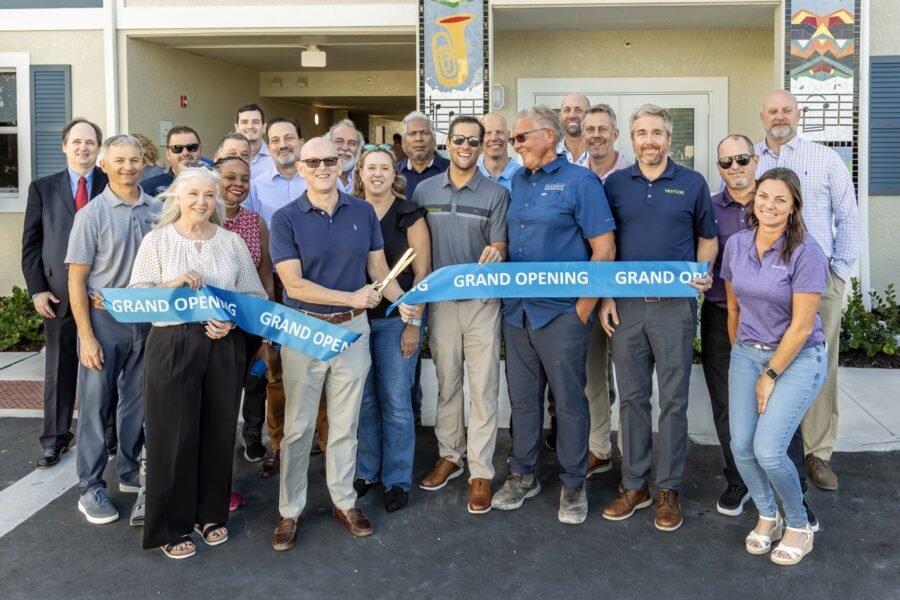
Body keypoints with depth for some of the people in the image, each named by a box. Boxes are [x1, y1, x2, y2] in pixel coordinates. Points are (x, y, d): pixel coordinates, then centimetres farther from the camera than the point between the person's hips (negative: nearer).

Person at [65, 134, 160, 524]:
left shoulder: (157, 211, 1)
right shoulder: (92, 215, -7)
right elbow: (77, 279, -6)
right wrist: (86, 337, -11)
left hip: (147, 319, 3)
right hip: (104, 319, -3)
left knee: (137, 401, 15)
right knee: (95, 405, 3)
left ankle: (130, 471, 31)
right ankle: (91, 489, 14)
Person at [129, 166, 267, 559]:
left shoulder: (232, 242, 8)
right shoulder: (156, 240, 3)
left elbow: (255, 295, 6)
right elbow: (136, 296, -2)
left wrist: (234, 320, -12)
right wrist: (173, 284, -18)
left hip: (224, 346, 2)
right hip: (172, 345, -2)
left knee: (218, 432, 8)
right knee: (174, 434, 1)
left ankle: (211, 514, 26)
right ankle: (171, 527, 15)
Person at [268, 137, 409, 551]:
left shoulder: (363, 212, 2)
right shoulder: (286, 219, -7)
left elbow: (378, 269, 4)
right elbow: (294, 285, -14)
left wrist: (403, 301, -14)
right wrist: (351, 297, -19)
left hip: (353, 329, 3)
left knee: (345, 423, 14)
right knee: (298, 426, 7)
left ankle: (344, 501, 28)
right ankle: (290, 510, 20)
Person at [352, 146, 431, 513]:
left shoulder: (409, 215, -3)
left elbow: (422, 272, -4)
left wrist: (413, 323, -9)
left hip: (396, 320, -3)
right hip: (355, 318, 3)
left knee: (395, 401, 2)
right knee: (363, 399, 10)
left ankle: (397, 479, 16)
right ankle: (366, 471, 26)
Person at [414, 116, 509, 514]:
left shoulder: (496, 194, -2)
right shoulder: (424, 190, 6)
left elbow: (499, 245, -5)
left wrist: (495, 255, -29)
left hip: (482, 300, -2)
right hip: (440, 298, 3)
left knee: (483, 386, -1)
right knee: (446, 382, 13)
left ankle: (480, 472, 6)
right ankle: (449, 456, 28)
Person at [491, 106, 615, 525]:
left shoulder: (579, 181, -7)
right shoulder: (517, 182, 11)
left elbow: (604, 249, -10)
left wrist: (584, 307, -12)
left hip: (562, 313, -6)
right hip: (517, 310, 6)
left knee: (569, 400, 4)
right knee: (523, 398, 14)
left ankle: (573, 484, 19)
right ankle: (522, 475, 29)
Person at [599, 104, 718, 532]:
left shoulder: (692, 184, 3)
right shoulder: (615, 184, 7)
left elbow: (707, 237, 11)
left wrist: (703, 272, -8)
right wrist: (605, 297, 2)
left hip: (675, 305, -2)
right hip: (626, 305, 2)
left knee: (673, 399, 4)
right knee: (632, 397, 9)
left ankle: (668, 489, 16)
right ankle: (634, 485, 20)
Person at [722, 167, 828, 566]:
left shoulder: (806, 252, -17)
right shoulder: (736, 244, -1)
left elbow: (802, 326, -16)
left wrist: (771, 376, -11)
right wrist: (739, 354, 14)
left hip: (797, 358, -5)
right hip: (747, 353, 5)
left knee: (768, 451, -14)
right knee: (741, 445, -4)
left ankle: (799, 526, 14)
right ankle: (767, 516, 24)